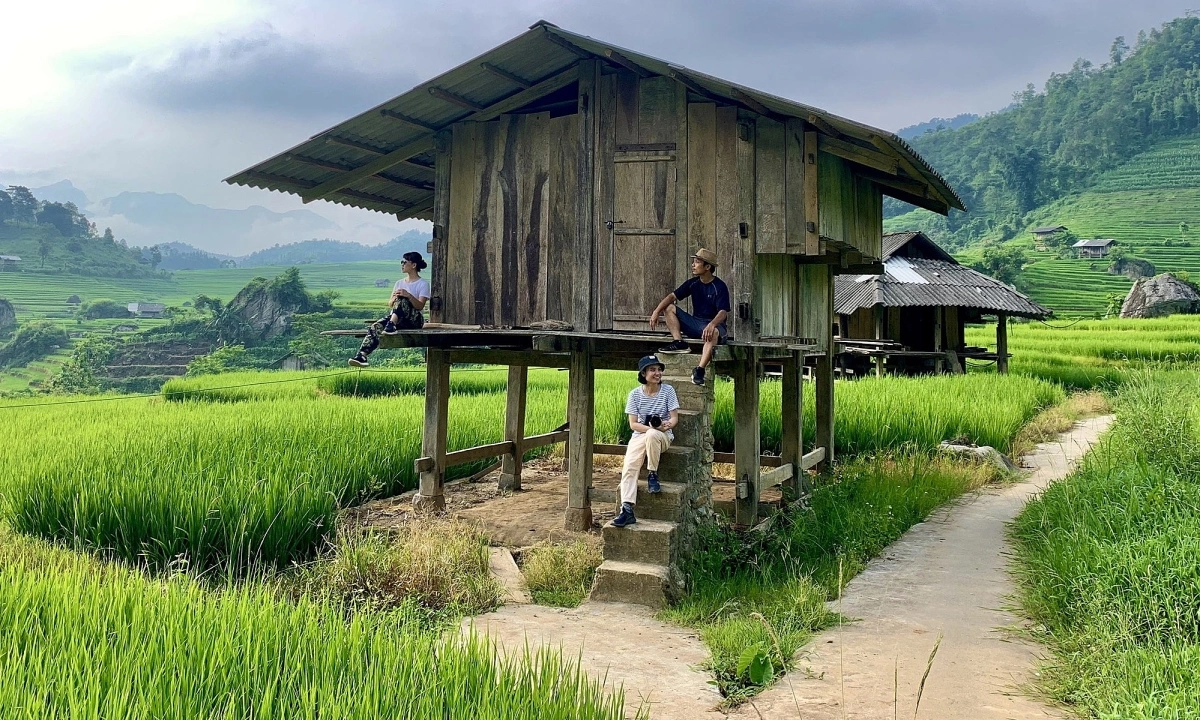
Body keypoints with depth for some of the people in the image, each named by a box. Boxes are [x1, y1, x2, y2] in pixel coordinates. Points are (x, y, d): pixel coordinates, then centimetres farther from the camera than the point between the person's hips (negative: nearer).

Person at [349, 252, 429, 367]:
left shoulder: (423, 283, 3)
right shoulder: (400, 282, 22)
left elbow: (420, 306, -11)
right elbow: (391, 304, 12)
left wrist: (409, 296, -28)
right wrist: (394, 298, -13)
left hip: (415, 320, -5)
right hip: (395, 317, 5)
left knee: (401, 300, -35)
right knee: (375, 327, -26)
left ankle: (391, 326, -50)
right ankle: (362, 355, -40)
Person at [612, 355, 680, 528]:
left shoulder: (667, 390, -2)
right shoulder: (635, 394, -1)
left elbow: (674, 418, -3)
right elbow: (633, 424, -3)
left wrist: (665, 426, -25)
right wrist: (650, 427, -21)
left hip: (663, 435, -1)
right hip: (640, 435, 2)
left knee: (652, 435, -39)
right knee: (629, 466, -24)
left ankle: (653, 475, -19)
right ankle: (627, 509, -31)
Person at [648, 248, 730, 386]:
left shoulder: (719, 286, -12)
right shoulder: (693, 283, 5)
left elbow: (723, 312, -23)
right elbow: (673, 296, 2)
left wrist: (711, 325, -45)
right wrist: (656, 311, -15)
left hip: (713, 324, -6)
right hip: (695, 322, 7)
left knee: (714, 332, -43)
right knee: (669, 308, -6)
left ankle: (699, 371, -51)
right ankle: (679, 343, -20)